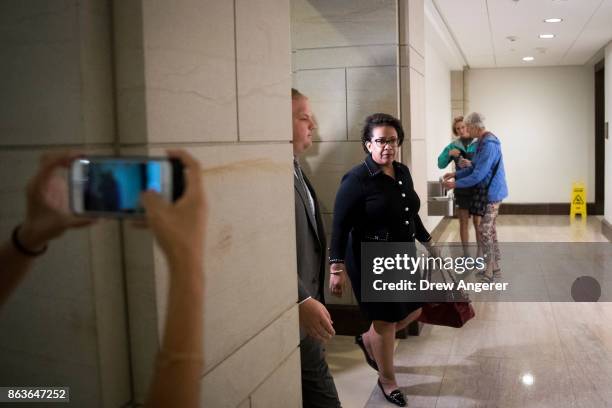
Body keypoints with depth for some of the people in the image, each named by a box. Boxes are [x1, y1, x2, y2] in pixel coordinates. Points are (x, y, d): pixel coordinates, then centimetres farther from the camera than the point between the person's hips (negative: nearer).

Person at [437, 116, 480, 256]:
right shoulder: (453, 145, 5)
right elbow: (441, 164, 5)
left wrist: (472, 164, -25)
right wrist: (449, 153, -12)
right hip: (461, 189, 3)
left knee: (478, 222, 2)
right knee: (463, 222, 9)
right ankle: (465, 254, 19)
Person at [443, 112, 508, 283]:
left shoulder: (489, 144, -23)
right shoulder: (483, 142, 9)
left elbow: (478, 175, -24)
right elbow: (474, 167, 16)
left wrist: (455, 184, -16)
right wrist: (455, 174, 10)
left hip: (492, 193, -10)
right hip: (491, 192, 10)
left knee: (484, 232, -5)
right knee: (491, 230, 15)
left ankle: (489, 273, 3)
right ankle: (494, 267, 25)